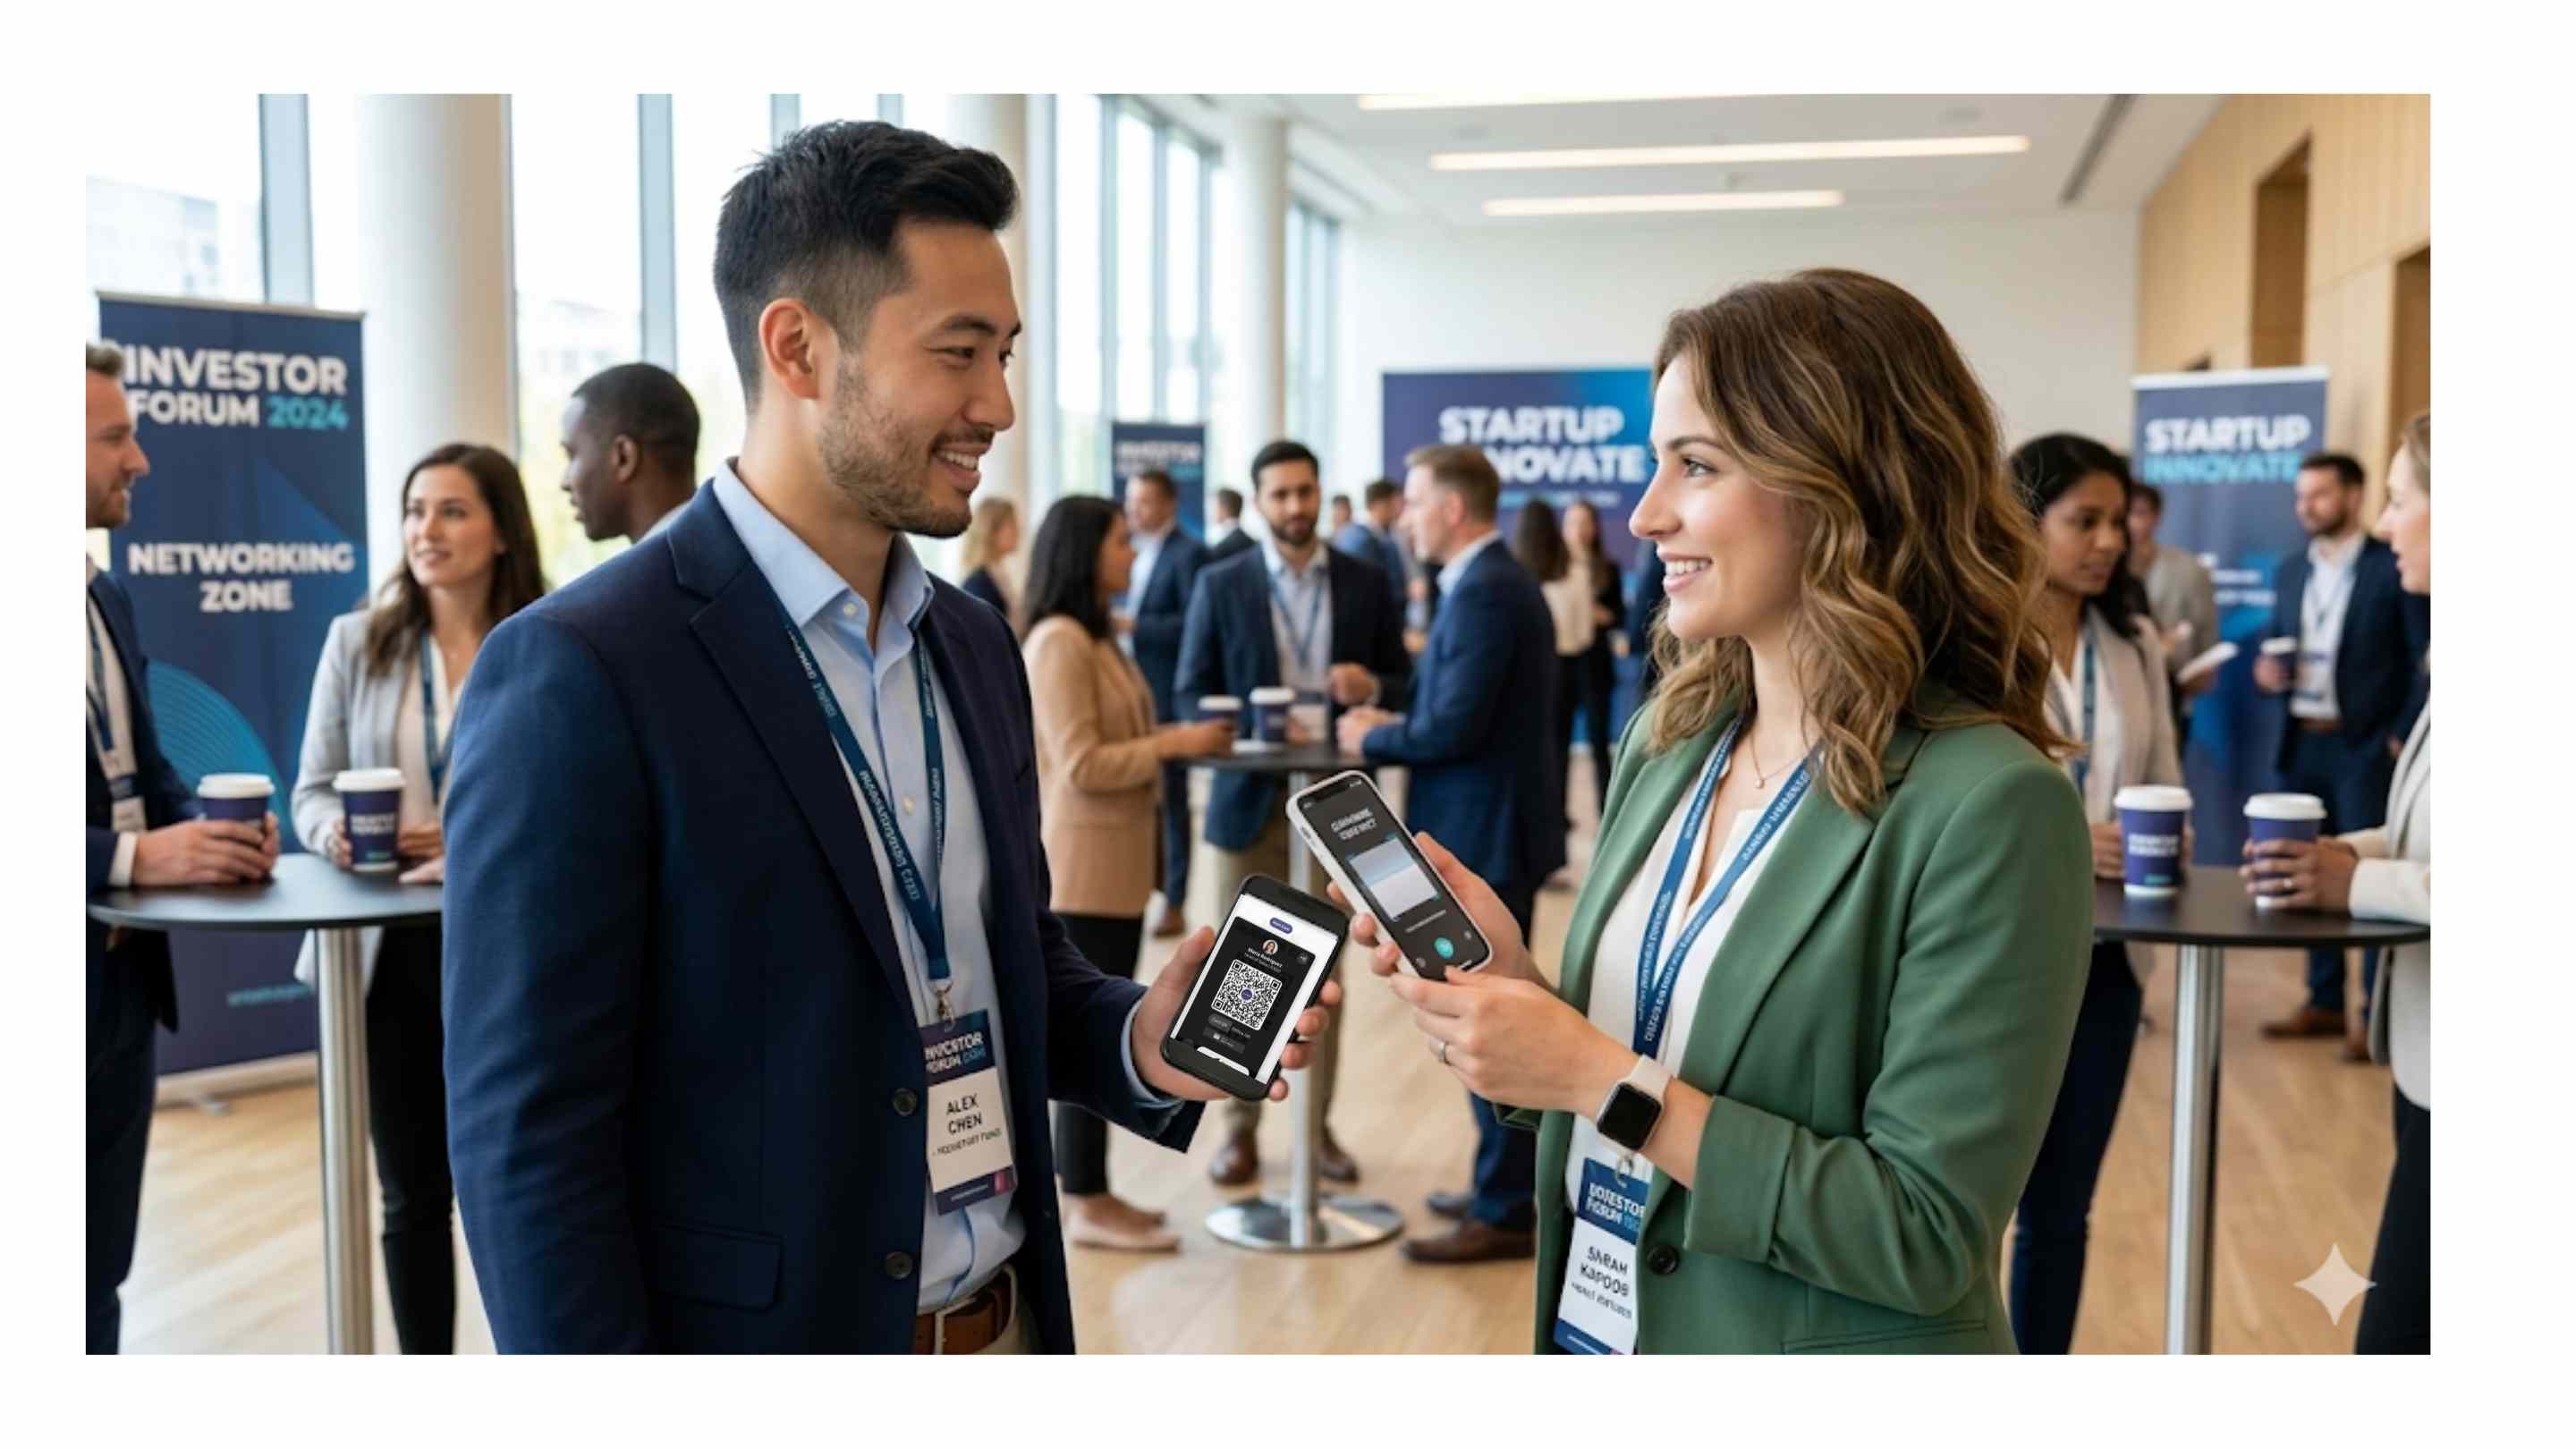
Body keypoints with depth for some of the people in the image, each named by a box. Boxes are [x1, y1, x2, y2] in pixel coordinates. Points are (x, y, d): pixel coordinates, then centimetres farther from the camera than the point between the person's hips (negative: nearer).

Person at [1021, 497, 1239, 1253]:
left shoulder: (1099, 636, 15)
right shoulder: (1058, 642, -16)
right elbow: (1081, 765, -21)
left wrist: (1178, 737, 6)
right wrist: (1176, 745, -17)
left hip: (1116, 859, 10)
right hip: (1084, 862, -10)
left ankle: (1084, 1190, 21)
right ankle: (1087, 1204, 4)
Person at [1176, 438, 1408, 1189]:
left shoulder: (1365, 582, 5)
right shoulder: (1220, 584, 0)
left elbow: (1403, 681, 8)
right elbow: (1191, 694, -1)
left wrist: (1372, 685, -15)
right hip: (1252, 798, -1)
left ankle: (1318, 1126, 19)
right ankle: (1240, 1128, 15)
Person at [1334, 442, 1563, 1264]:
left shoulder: (1484, 591, -19)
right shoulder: (1496, 581, 13)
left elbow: (1454, 728, -24)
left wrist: (1373, 737, -9)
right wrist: (1396, 720, 5)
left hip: (1483, 836, -11)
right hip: (1492, 828, 11)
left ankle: (1506, 1212, 6)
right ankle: (1508, 1183, 28)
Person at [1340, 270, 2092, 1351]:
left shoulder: (1986, 805, -21)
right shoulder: (1666, 737, -1)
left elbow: (1929, 1239, -22)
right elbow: (1621, 1049, 8)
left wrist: (1603, 1076, -23)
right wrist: (1508, 980, -12)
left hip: (1840, 1419, -6)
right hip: (1601, 1325, 6)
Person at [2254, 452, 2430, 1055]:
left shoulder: (2395, 567, -6)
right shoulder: (2290, 572, 13)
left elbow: (2426, 659, -7)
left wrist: (2403, 736, -12)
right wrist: (2266, 668, -4)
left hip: (2366, 747, -6)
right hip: (2300, 745, 6)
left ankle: (2376, 1012, 3)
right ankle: (2324, 1003, 19)